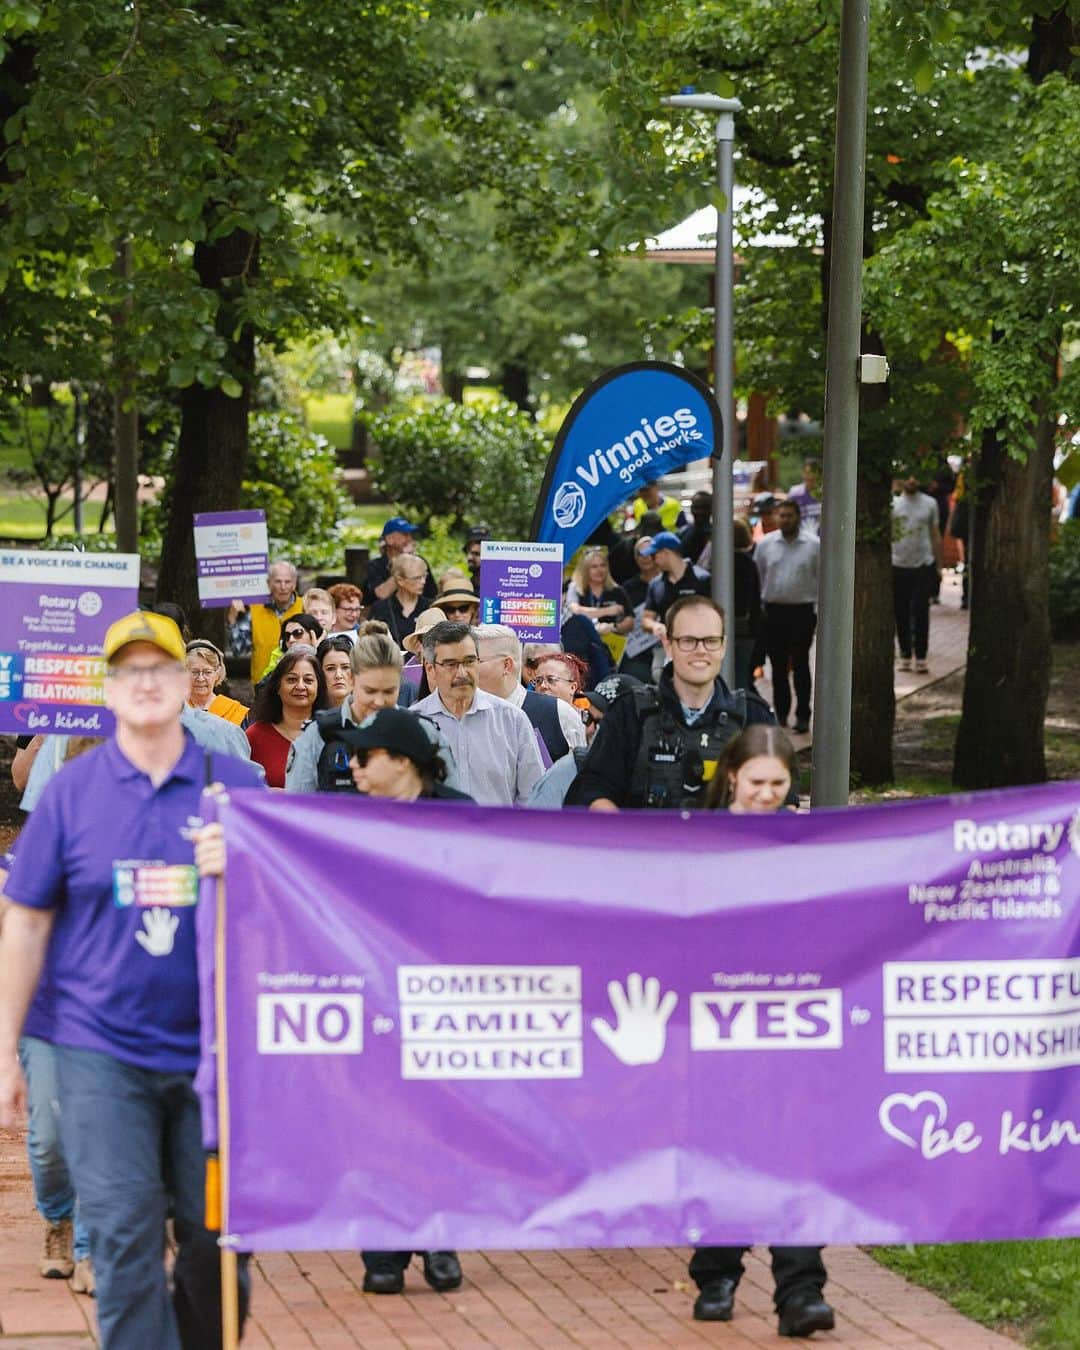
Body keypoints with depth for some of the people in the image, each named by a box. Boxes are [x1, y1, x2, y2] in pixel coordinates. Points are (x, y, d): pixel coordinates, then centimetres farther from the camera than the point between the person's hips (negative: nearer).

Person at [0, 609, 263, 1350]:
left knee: (217, 1239, 8)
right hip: (102, 1053, -1)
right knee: (125, 1240, -6)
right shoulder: (71, 791, 2)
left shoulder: (238, 785, 3)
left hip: (213, 1048, 1)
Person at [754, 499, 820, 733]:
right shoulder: (766, 544, 4)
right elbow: (757, 577, 9)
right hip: (773, 610, 2)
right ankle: (781, 712, 17)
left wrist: (819, 609, -5)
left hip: (802, 610, -2)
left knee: (800, 665, 1)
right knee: (778, 666, 8)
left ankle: (803, 715, 5)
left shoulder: (814, 545, -2)